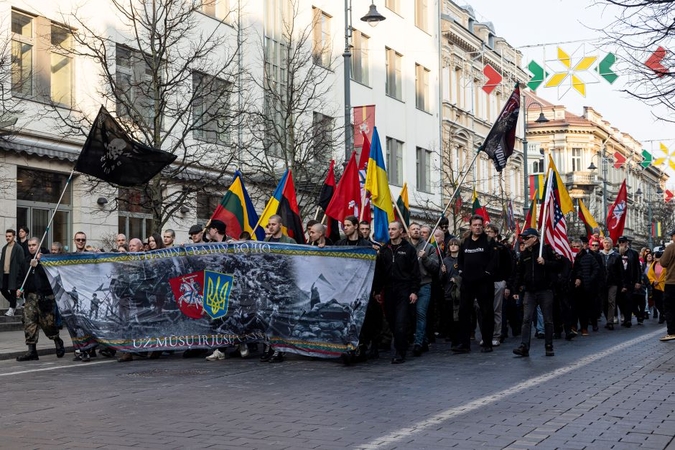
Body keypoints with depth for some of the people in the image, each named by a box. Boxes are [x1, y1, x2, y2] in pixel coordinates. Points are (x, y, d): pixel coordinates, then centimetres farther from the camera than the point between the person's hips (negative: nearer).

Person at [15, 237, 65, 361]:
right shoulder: (25, 262, 17)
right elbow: (22, 278, 22)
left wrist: (37, 265, -14)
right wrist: (20, 289, 5)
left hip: (45, 296, -4)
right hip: (31, 296, 4)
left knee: (48, 322, -1)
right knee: (29, 321, -7)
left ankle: (58, 343, 24)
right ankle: (32, 351, -6)